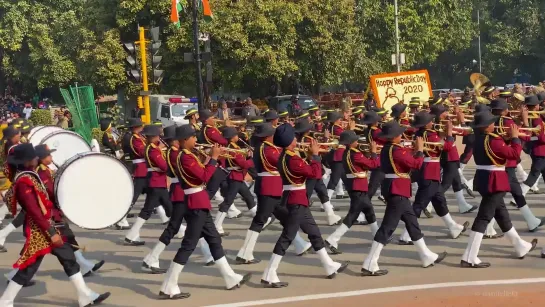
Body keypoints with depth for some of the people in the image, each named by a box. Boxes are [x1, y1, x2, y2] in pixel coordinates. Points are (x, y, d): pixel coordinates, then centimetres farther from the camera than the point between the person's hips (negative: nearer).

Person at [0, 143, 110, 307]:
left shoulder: (29, 175, 9)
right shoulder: (24, 181, -22)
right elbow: (34, 211, -25)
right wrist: (51, 233, -24)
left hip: (46, 225, 10)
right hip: (39, 231, -10)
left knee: (68, 257, 11)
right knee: (28, 268, 0)